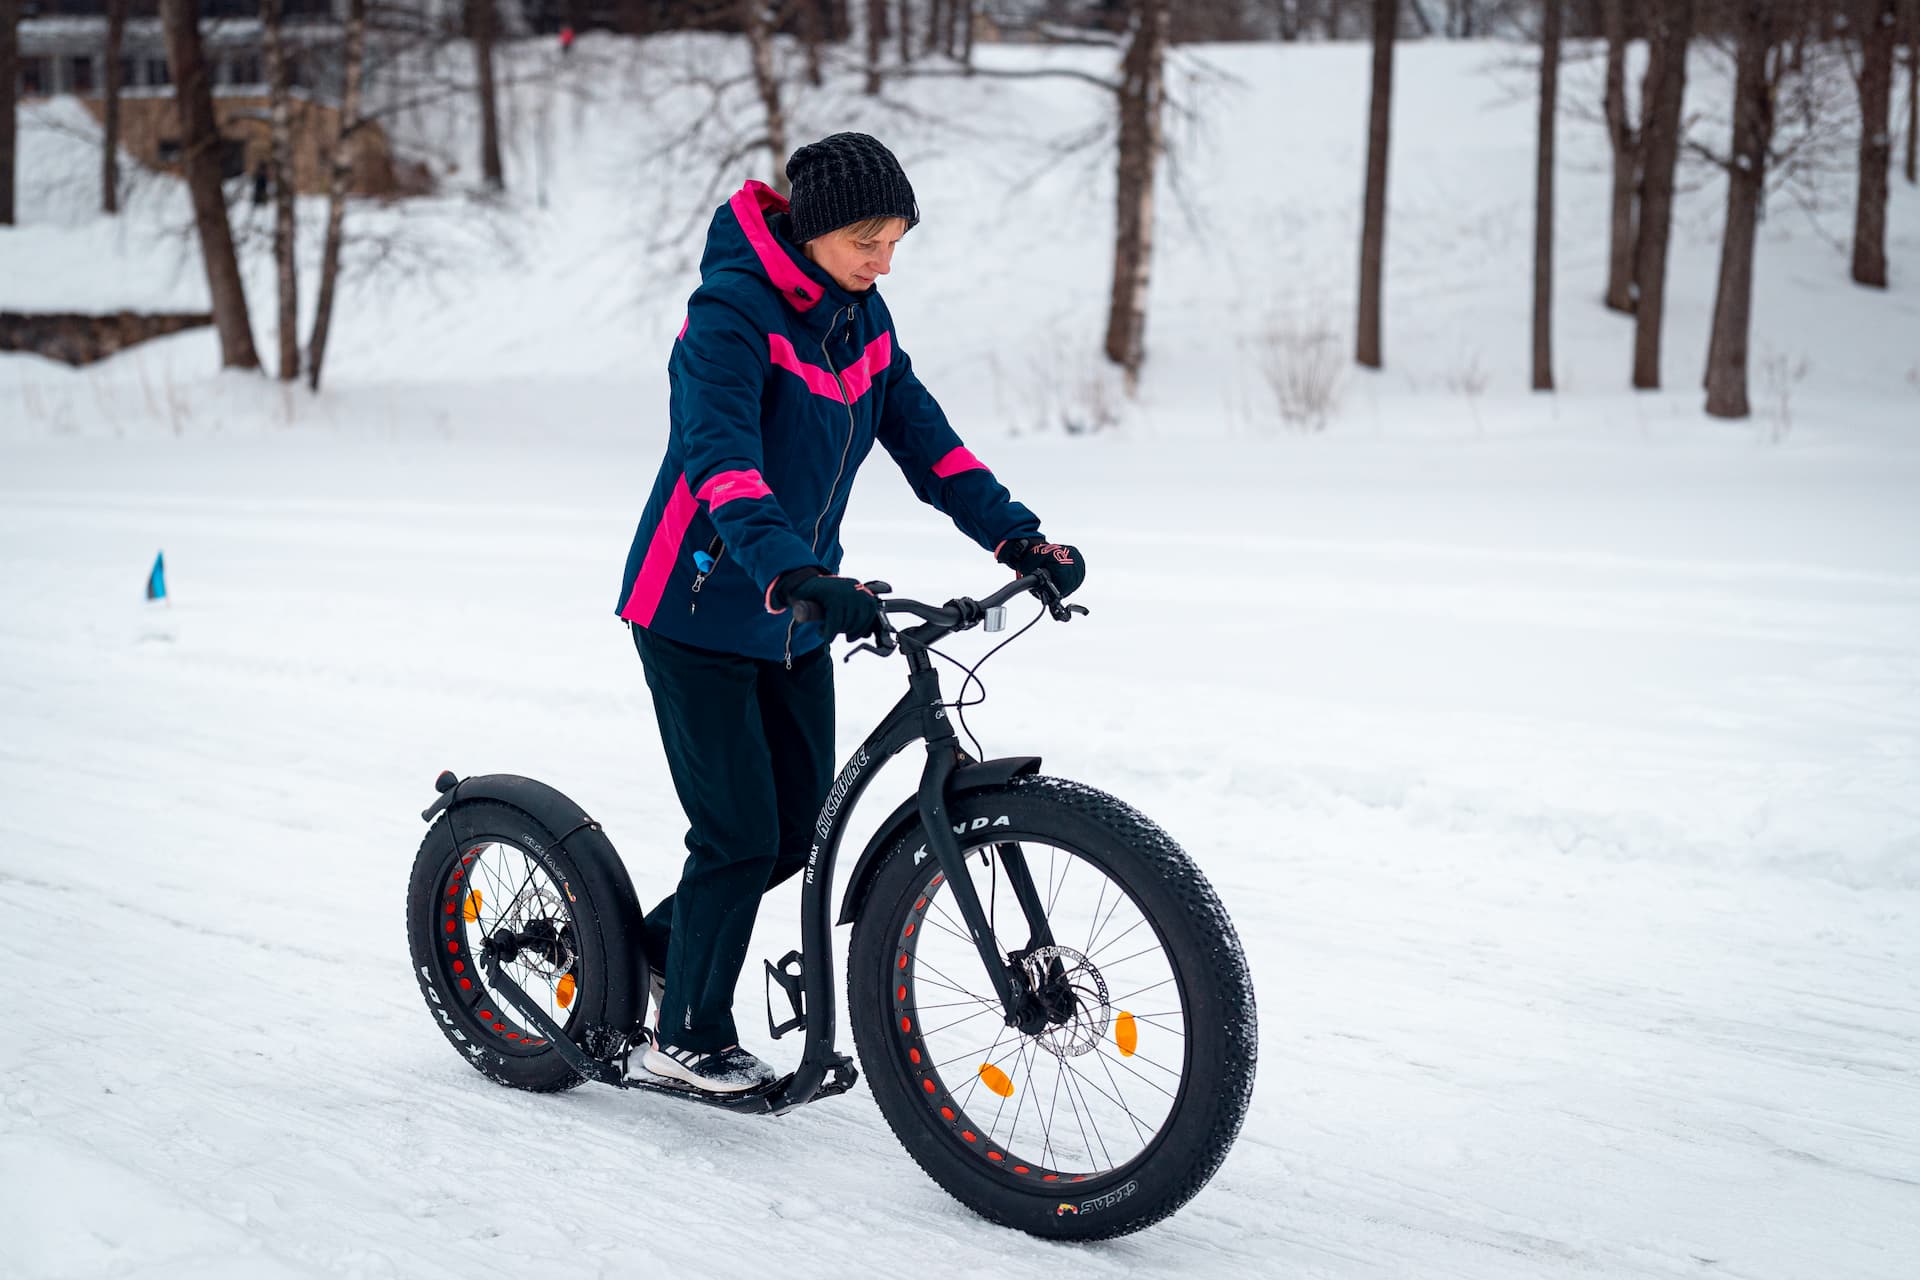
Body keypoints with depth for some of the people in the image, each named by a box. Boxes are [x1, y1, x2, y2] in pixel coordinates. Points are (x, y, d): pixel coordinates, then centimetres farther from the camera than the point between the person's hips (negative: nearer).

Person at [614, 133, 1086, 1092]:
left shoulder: (862, 319, 4)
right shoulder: (732, 312, -21)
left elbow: (924, 439, 4)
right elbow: (720, 460, -34)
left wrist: (1019, 539, -8)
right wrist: (794, 572, -49)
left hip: (792, 615, 8)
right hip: (699, 609, -7)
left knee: (803, 827, 9)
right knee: (741, 834, -5)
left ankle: (658, 940, 32)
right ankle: (687, 1041, 14)